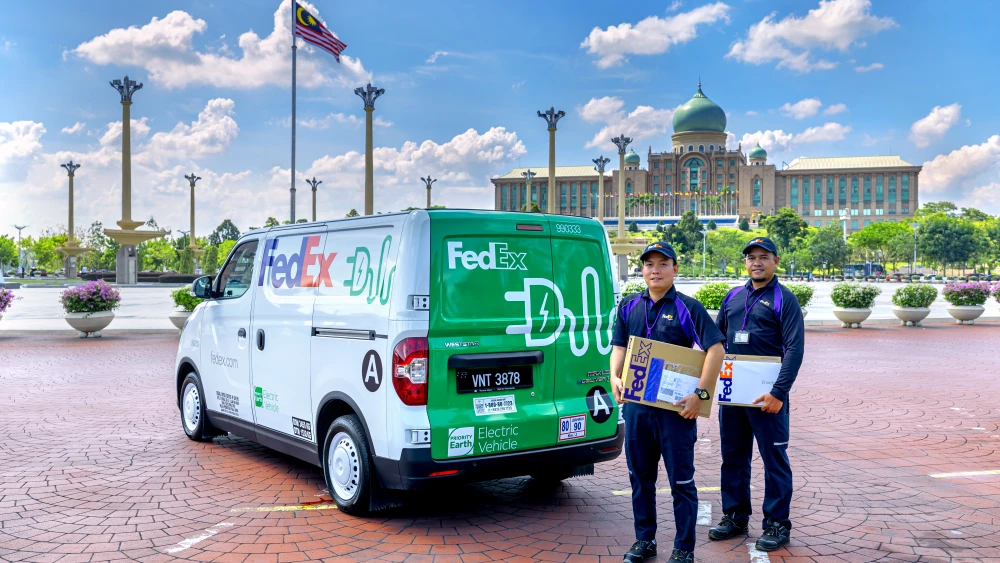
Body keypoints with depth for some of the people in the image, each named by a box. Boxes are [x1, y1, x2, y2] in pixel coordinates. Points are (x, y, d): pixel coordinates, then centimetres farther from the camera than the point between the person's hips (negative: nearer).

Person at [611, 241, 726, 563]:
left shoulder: (687, 308, -6)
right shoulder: (629, 307, 8)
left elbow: (716, 349, -12)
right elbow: (619, 347, 11)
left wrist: (701, 394, -19)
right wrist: (615, 377, -8)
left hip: (676, 408, -5)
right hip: (636, 405, 5)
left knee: (681, 481, 4)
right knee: (640, 477, 15)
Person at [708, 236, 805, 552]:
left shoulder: (784, 299, -6)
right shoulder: (734, 297, 11)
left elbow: (794, 349, -13)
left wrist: (779, 392, -20)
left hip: (766, 395, -6)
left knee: (774, 458, 3)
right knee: (733, 457, 13)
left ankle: (777, 525, 14)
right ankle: (735, 517, 26)